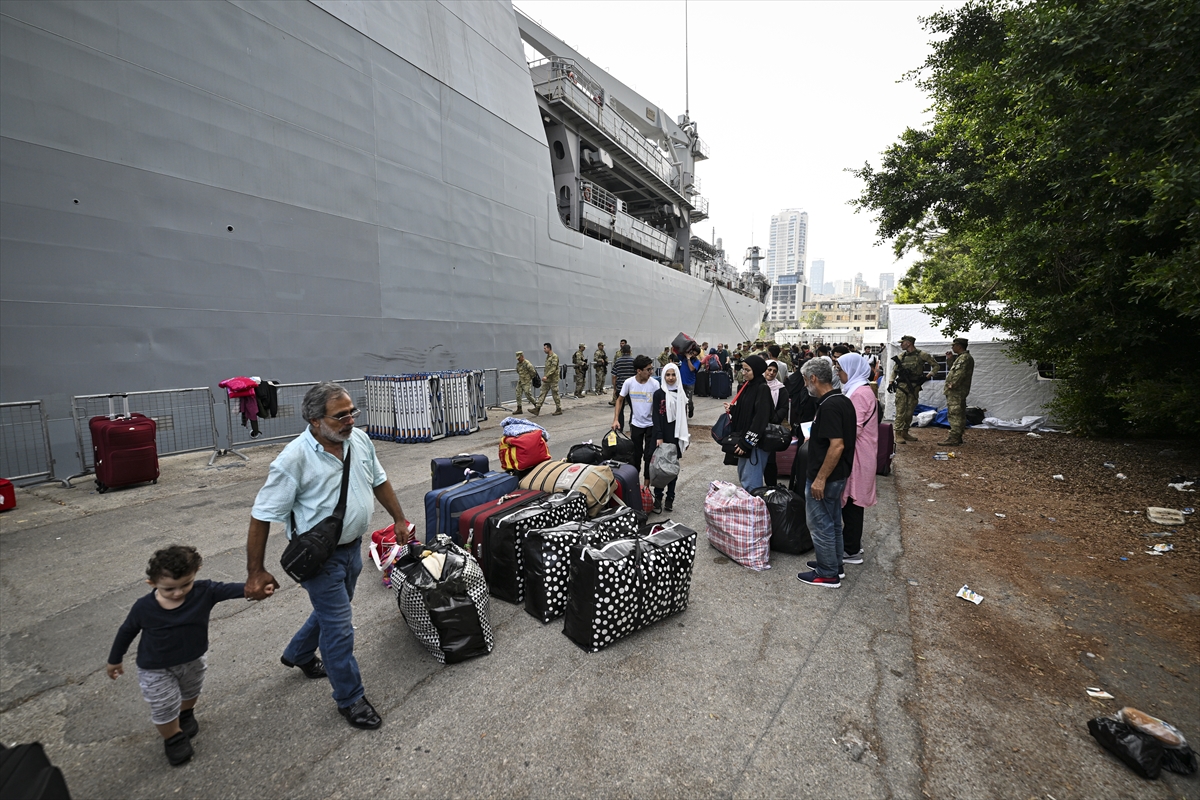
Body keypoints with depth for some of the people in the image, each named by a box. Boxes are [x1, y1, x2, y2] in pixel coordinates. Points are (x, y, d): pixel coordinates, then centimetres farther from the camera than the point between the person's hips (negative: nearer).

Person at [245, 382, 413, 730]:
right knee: (339, 629, 4)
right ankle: (350, 698, 26)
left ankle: (298, 653, 56)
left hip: (353, 546, 7)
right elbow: (262, 515, -18)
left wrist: (399, 519, 10)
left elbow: (379, 481, 7)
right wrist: (255, 573, -14)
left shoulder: (359, 439, -7)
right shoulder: (294, 459, -25)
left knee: (332, 609, 27)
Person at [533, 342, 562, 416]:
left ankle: (559, 410, 12)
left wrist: (546, 376, -28)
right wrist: (544, 376, 18)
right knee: (542, 393, 2)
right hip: (546, 379, 8)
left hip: (553, 379, -8)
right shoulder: (547, 356, 14)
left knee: (555, 394, 0)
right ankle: (537, 409, -2)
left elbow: (553, 368, -22)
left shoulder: (554, 356, -13)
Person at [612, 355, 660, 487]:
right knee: (636, 454, 14)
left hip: (651, 424, -1)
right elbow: (620, 400, 1)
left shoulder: (654, 384, -16)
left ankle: (647, 482, 20)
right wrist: (616, 419, -5)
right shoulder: (629, 382, -12)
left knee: (649, 455, 2)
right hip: (636, 424, 1)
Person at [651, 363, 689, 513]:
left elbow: (684, 417, 9)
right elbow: (656, 416, -6)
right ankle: (658, 498, 10)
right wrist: (659, 437, -14)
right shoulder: (658, 393, -2)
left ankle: (670, 498, 16)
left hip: (676, 435, 3)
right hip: (662, 434, -3)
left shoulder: (681, 394, 7)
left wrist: (685, 437, 6)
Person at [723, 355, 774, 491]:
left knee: (750, 481, -5)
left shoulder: (763, 389, -15)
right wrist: (731, 409, -3)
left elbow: (760, 418, -20)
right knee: (742, 477, 18)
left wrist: (747, 442, -19)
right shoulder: (747, 386, 10)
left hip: (756, 441, -9)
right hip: (744, 437, 9)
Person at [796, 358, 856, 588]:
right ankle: (834, 564, 34)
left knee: (820, 523, 3)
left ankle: (828, 574, 16)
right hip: (838, 474, 10)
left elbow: (837, 445, -28)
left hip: (825, 477, -10)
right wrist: (814, 435, 21)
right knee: (833, 521, 20)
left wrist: (820, 478, -24)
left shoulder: (829, 406, -24)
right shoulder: (843, 401, 6)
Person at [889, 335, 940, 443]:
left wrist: (930, 375, -4)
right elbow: (894, 370, 12)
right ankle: (898, 434, -6)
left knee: (910, 411, 9)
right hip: (902, 386, -1)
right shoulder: (901, 356, 5)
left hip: (914, 387, 1)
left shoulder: (922, 355, 0)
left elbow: (935, 364, 8)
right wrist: (891, 382, 3)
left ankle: (905, 432, 19)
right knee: (900, 411, -6)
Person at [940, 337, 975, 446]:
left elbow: (960, 373, -24)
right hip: (957, 391, 11)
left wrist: (952, 384, -20)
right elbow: (954, 369, 29)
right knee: (959, 414, 14)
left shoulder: (965, 357, -14)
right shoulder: (960, 357, 19)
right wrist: (950, 359, 17)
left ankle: (954, 438, -10)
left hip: (956, 391, -11)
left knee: (955, 413, -10)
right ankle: (957, 437, 21)